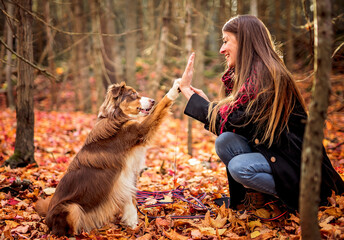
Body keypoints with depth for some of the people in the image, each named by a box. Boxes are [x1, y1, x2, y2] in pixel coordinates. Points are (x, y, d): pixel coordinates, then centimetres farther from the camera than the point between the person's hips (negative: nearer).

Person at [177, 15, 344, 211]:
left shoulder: (262, 77, -21)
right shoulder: (248, 74, 8)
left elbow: (227, 120, -21)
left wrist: (187, 89, -15)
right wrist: (205, 101, 2)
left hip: (296, 164, -8)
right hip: (270, 150, 8)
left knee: (239, 167, -27)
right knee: (225, 142, -13)